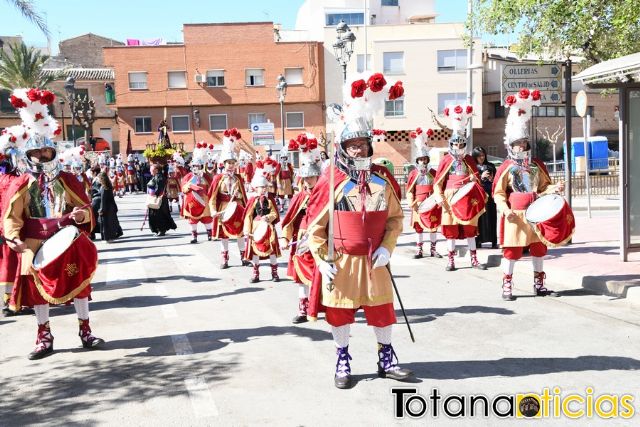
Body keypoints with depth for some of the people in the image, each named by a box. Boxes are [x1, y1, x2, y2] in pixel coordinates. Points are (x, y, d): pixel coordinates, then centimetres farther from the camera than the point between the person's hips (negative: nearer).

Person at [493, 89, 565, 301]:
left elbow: (543, 186, 13)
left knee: (539, 249, 12)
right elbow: (499, 193, -8)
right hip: (515, 216, -5)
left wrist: (554, 189, -7)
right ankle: (507, 287, 8)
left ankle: (539, 285, 25)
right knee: (511, 251, -2)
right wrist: (505, 210, -21)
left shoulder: (537, 165, 9)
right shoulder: (506, 168, -6)